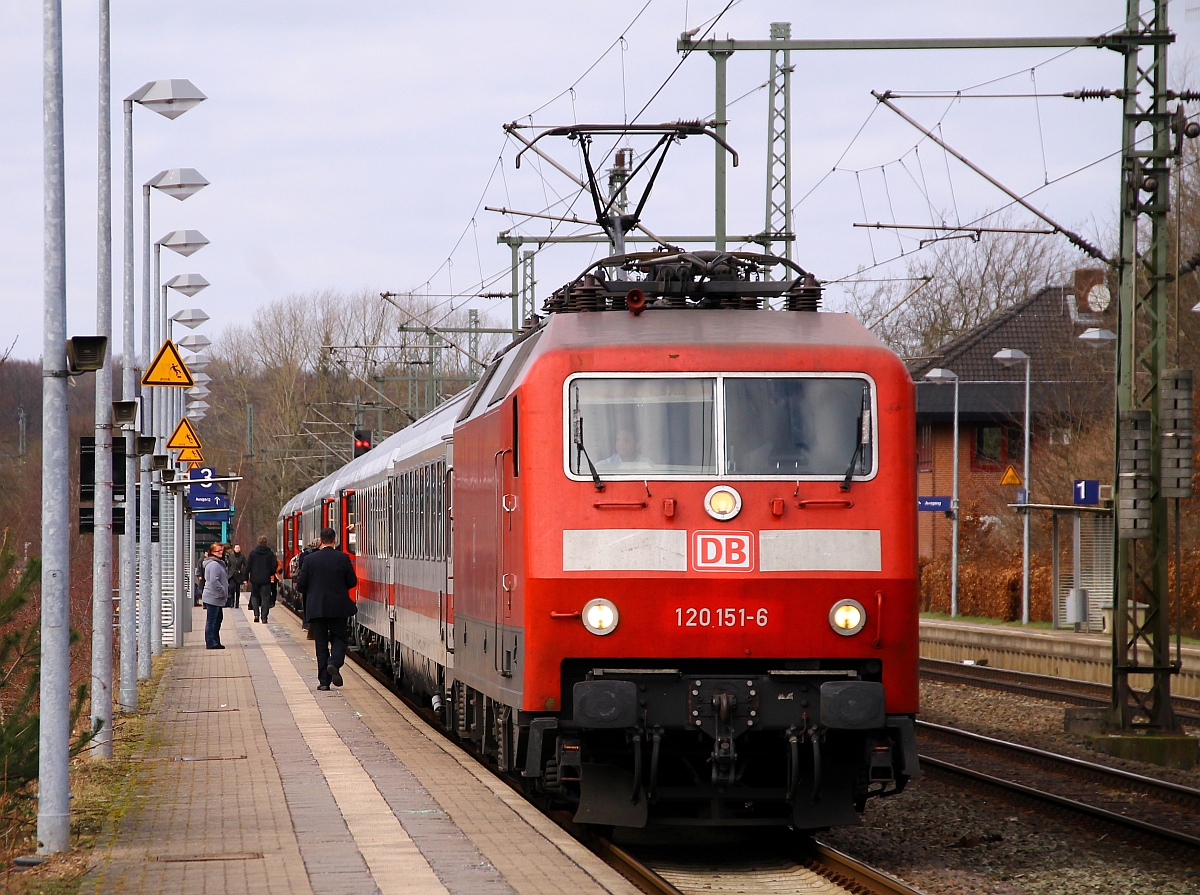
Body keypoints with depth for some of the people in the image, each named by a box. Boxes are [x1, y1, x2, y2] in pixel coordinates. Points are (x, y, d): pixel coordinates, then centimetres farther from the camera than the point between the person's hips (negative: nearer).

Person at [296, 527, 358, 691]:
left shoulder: (310, 559, -4)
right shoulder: (343, 559, -5)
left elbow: (301, 585, -3)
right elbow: (352, 582, 0)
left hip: (316, 608, 1)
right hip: (338, 607, -1)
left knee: (321, 643, 6)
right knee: (339, 638, 12)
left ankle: (324, 681, 4)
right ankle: (334, 663, -17)